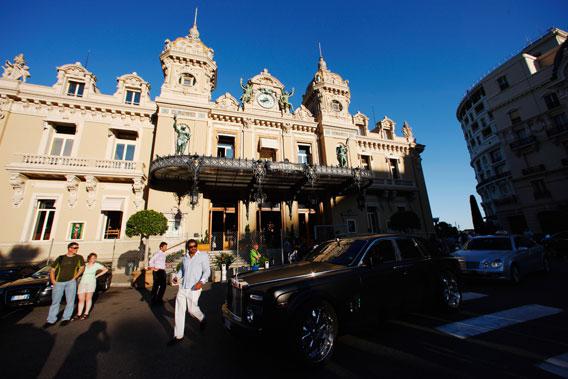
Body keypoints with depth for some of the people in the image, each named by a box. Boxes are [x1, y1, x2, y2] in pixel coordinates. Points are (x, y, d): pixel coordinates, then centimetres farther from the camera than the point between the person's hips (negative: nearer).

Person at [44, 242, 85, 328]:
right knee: (55, 301, 4)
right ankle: (51, 320, 15)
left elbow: (82, 268, 9)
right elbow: (52, 270, 13)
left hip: (71, 282, -1)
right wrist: (53, 281, 2)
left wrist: (75, 277, -1)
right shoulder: (60, 258, 9)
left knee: (70, 301, 2)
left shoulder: (79, 258, 7)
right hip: (58, 282, 1)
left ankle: (66, 318, 14)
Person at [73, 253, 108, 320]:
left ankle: (86, 314, 4)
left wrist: (97, 275, 4)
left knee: (88, 298, -4)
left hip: (91, 282, -1)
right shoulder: (84, 265, 7)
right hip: (82, 282, 1)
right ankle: (79, 314, 8)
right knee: (81, 299, -1)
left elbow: (105, 269, 6)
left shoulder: (96, 265, 4)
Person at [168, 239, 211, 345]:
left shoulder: (203, 256, -8)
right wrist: (177, 277, 4)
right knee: (179, 310, 7)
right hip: (182, 287, 5)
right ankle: (178, 336, 21)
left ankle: (203, 319, 34)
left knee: (192, 309, 2)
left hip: (194, 288, -5)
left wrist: (201, 282, -26)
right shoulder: (185, 257, 9)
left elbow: (207, 271, -10)